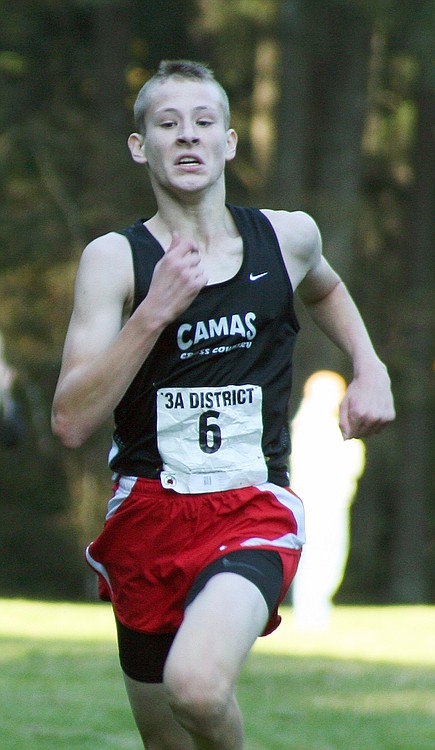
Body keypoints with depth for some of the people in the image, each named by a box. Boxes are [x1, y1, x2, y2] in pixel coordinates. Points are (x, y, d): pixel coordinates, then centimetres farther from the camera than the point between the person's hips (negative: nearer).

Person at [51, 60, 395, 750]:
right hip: (147, 510, 1)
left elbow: (324, 290, 33)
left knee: (197, 686, -29)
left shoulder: (288, 235, 5)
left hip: (254, 511, -1)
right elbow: (71, 423, -13)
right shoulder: (115, 258, -3)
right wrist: (156, 311, -19)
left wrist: (370, 370, 17)